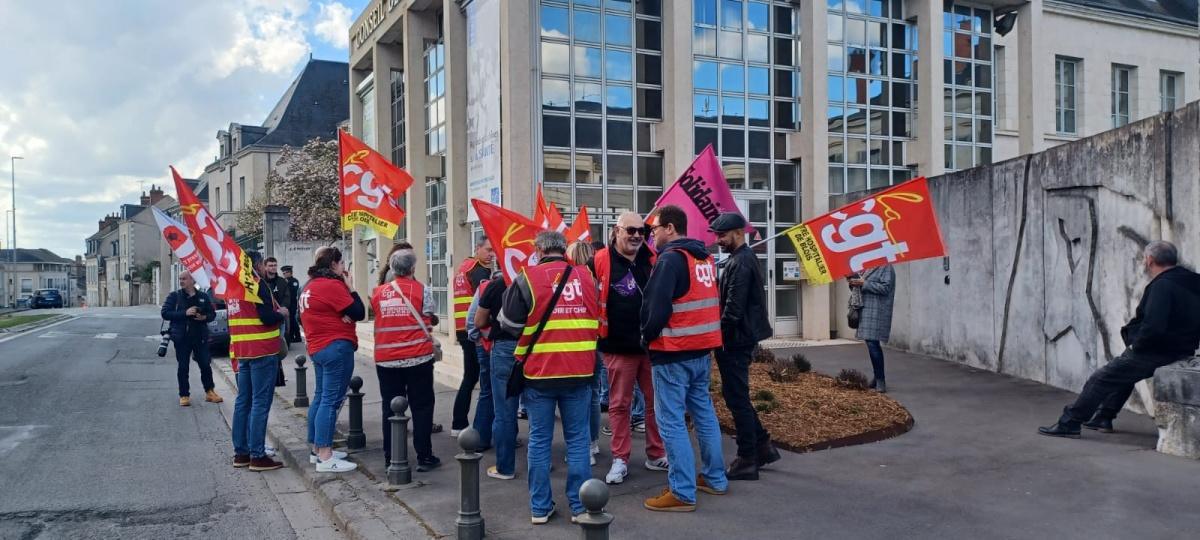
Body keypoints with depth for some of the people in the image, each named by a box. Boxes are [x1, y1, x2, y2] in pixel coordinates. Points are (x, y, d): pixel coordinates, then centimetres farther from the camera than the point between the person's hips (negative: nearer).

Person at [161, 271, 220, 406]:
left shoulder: (203, 297, 7)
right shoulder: (174, 296, 3)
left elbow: (212, 314, 13)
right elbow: (165, 313, -7)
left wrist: (205, 317, -10)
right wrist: (185, 313, -18)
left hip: (200, 337, 1)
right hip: (182, 338, -1)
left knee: (206, 365, 4)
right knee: (183, 367, 4)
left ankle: (210, 392, 18)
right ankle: (184, 395, 13)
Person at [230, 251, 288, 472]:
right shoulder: (257, 284, -11)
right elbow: (267, 317, -19)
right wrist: (282, 313, -1)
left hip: (241, 352, 9)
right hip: (262, 352, -9)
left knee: (243, 401, 12)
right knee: (260, 403, -6)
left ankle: (241, 453, 17)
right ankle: (258, 456, -6)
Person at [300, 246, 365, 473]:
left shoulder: (310, 286, 15)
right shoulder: (332, 285, -15)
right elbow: (359, 313, -15)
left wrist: (343, 314, -4)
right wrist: (351, 288, -5)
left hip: (318, 347, 10)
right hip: (337, 347, -10)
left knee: (320, 397, 16)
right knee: (331, 400, -9)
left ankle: (316, 449, 24)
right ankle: (325, 458, -9)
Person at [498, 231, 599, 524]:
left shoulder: (527, 278, -7)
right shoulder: (587, 277, 3)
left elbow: (510, 323, -1)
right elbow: (597, 321, 16)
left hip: (539, 372, -2)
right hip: (579, 371, 2)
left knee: (539, 440, 9)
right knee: (577, 439, 10)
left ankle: (540, 507, 14)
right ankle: (580, 506, 14)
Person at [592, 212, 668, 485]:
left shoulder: (652, 260, 6)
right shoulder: (601, 260, -7)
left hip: (652, 344, 4)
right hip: (619, 347, -4)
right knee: (620, 404, 6)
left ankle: (656, 455, 24)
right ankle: (620, 459, 16)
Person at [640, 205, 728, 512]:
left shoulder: (671, 258, -14)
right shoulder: (704, 258, 14)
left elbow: (656, 306, -17)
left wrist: (647, 337, -2)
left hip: (673, 352, -9)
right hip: (702, 348, 9)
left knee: (671, 420, -4)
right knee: (704, 412, 17)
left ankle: (682, 492, -2)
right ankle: (715, 479, 25)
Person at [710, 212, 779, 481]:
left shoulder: (741, 262, -17)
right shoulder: (742, 258, 15)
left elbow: (733, 307, -22)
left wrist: (721, 336, -14)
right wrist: (723, 336, 13)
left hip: (735, 340, -10)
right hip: (739, 338, 10)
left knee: (737, 399, -2)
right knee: (735, 395, 18)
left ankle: (747, 461, 7)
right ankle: (763, 445, 25)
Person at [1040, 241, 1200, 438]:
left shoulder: (1162, 286, -21)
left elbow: (1154, 327, -31)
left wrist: (1135, 345, -15)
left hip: (1158, 354, -10)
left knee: (1101, 378, -3)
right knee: (1124, 371, 30)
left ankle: (1069, 423, 1)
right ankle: (1103, 418, 33)